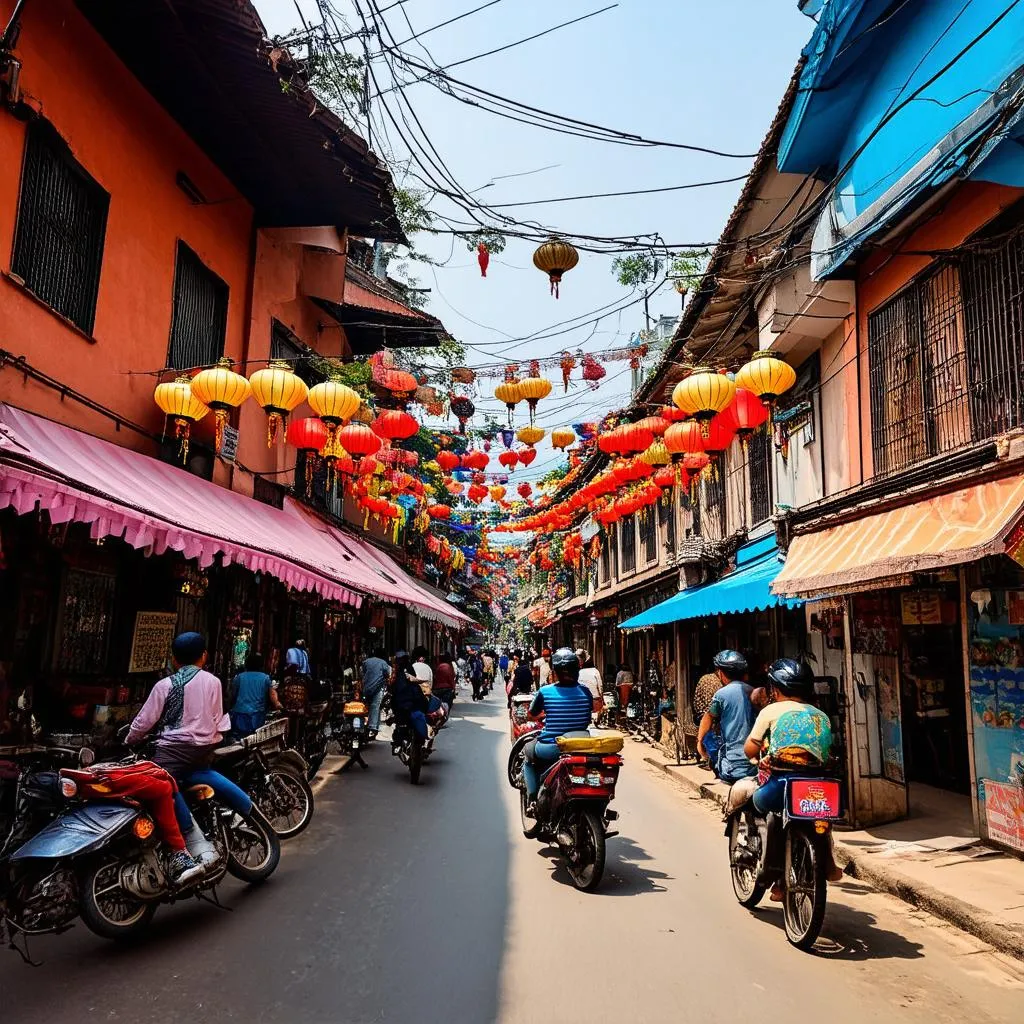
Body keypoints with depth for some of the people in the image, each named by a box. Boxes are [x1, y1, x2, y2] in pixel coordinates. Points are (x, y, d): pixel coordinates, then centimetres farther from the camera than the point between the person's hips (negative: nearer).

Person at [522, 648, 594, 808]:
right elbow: (588, 719, 9)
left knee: (528, 750, 28)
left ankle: (532, 799, 16)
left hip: (550, 748, -2)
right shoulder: (584, 692, -4)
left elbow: (532, 714, 6)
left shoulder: (545, 692, -10)